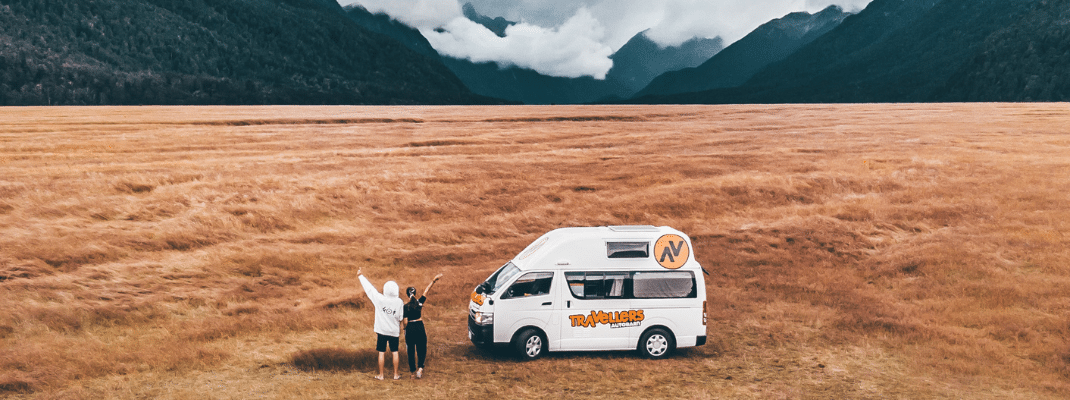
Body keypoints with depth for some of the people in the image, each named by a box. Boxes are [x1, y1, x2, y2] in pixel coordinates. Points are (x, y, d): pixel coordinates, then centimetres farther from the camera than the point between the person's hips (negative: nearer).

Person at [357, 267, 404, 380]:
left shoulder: (380, 299, -12)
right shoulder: (400, 302, -8)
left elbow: (369, 288, -3)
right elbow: (401, 318, -3)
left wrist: (360, 276, 7)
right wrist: (400, 331, 13)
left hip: (382, 330, -1)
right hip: (394, 331, 1)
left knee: (381, 352, 7)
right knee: (395, 352, 12)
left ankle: (381, 375, 13)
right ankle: (396, 374, 17)